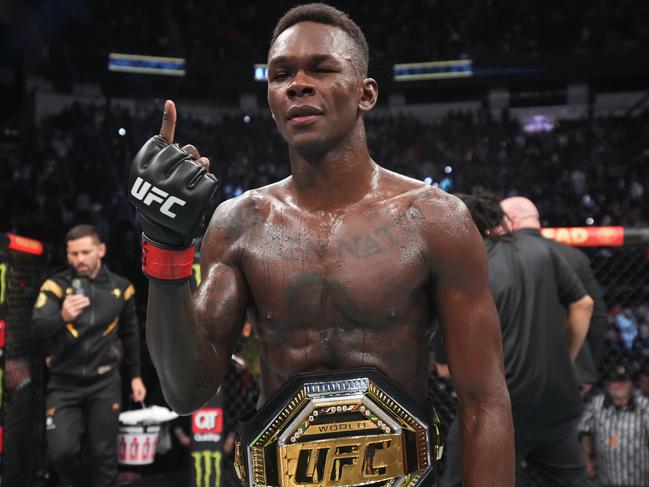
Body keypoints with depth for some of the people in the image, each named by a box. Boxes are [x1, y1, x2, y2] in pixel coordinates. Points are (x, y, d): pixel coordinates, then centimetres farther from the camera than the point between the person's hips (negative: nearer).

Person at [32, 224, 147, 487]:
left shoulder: (120, 287, 0)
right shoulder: (55, 285, -8)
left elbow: (130, 334, 13)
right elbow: (38, 328, -23)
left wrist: (135, 375, 15)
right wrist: (62, 317, -43)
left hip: (104, 382, 1)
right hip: (64, 383, -1)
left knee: (104, 453, 5)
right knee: (61, 451, -9)